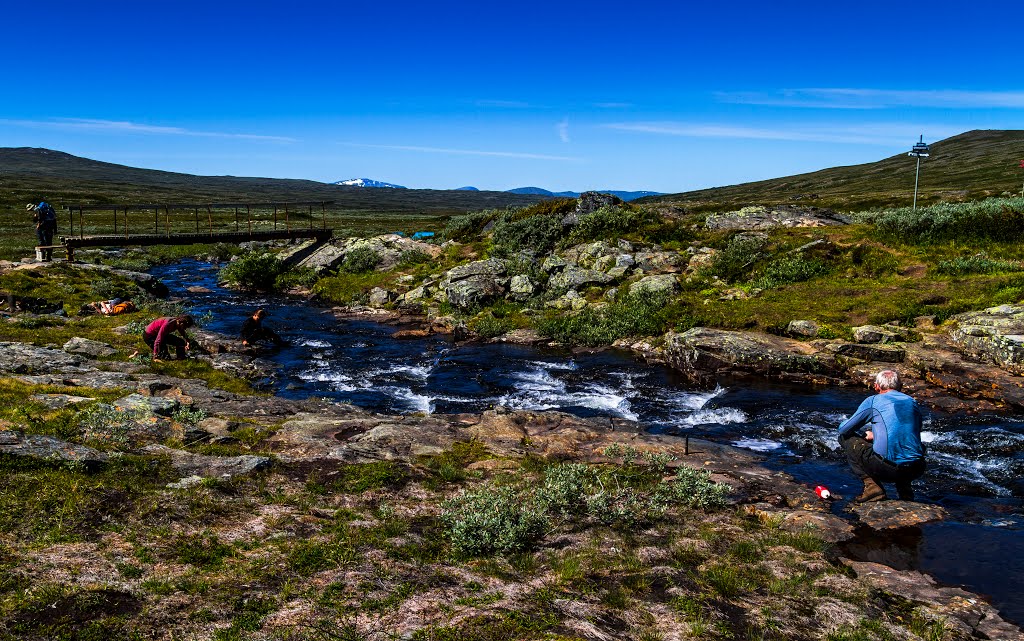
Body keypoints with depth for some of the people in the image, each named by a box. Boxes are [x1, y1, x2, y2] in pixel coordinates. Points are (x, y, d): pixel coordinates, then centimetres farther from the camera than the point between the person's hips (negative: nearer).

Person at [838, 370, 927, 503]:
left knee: (845, 438, 13)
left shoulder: (873, 401, 3)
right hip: (916, 470, 6)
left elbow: (843, 430, 8)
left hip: (887, 468, -6)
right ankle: (905, 490, 19)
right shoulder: (913, 402, 17)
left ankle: (872, 487, 0)